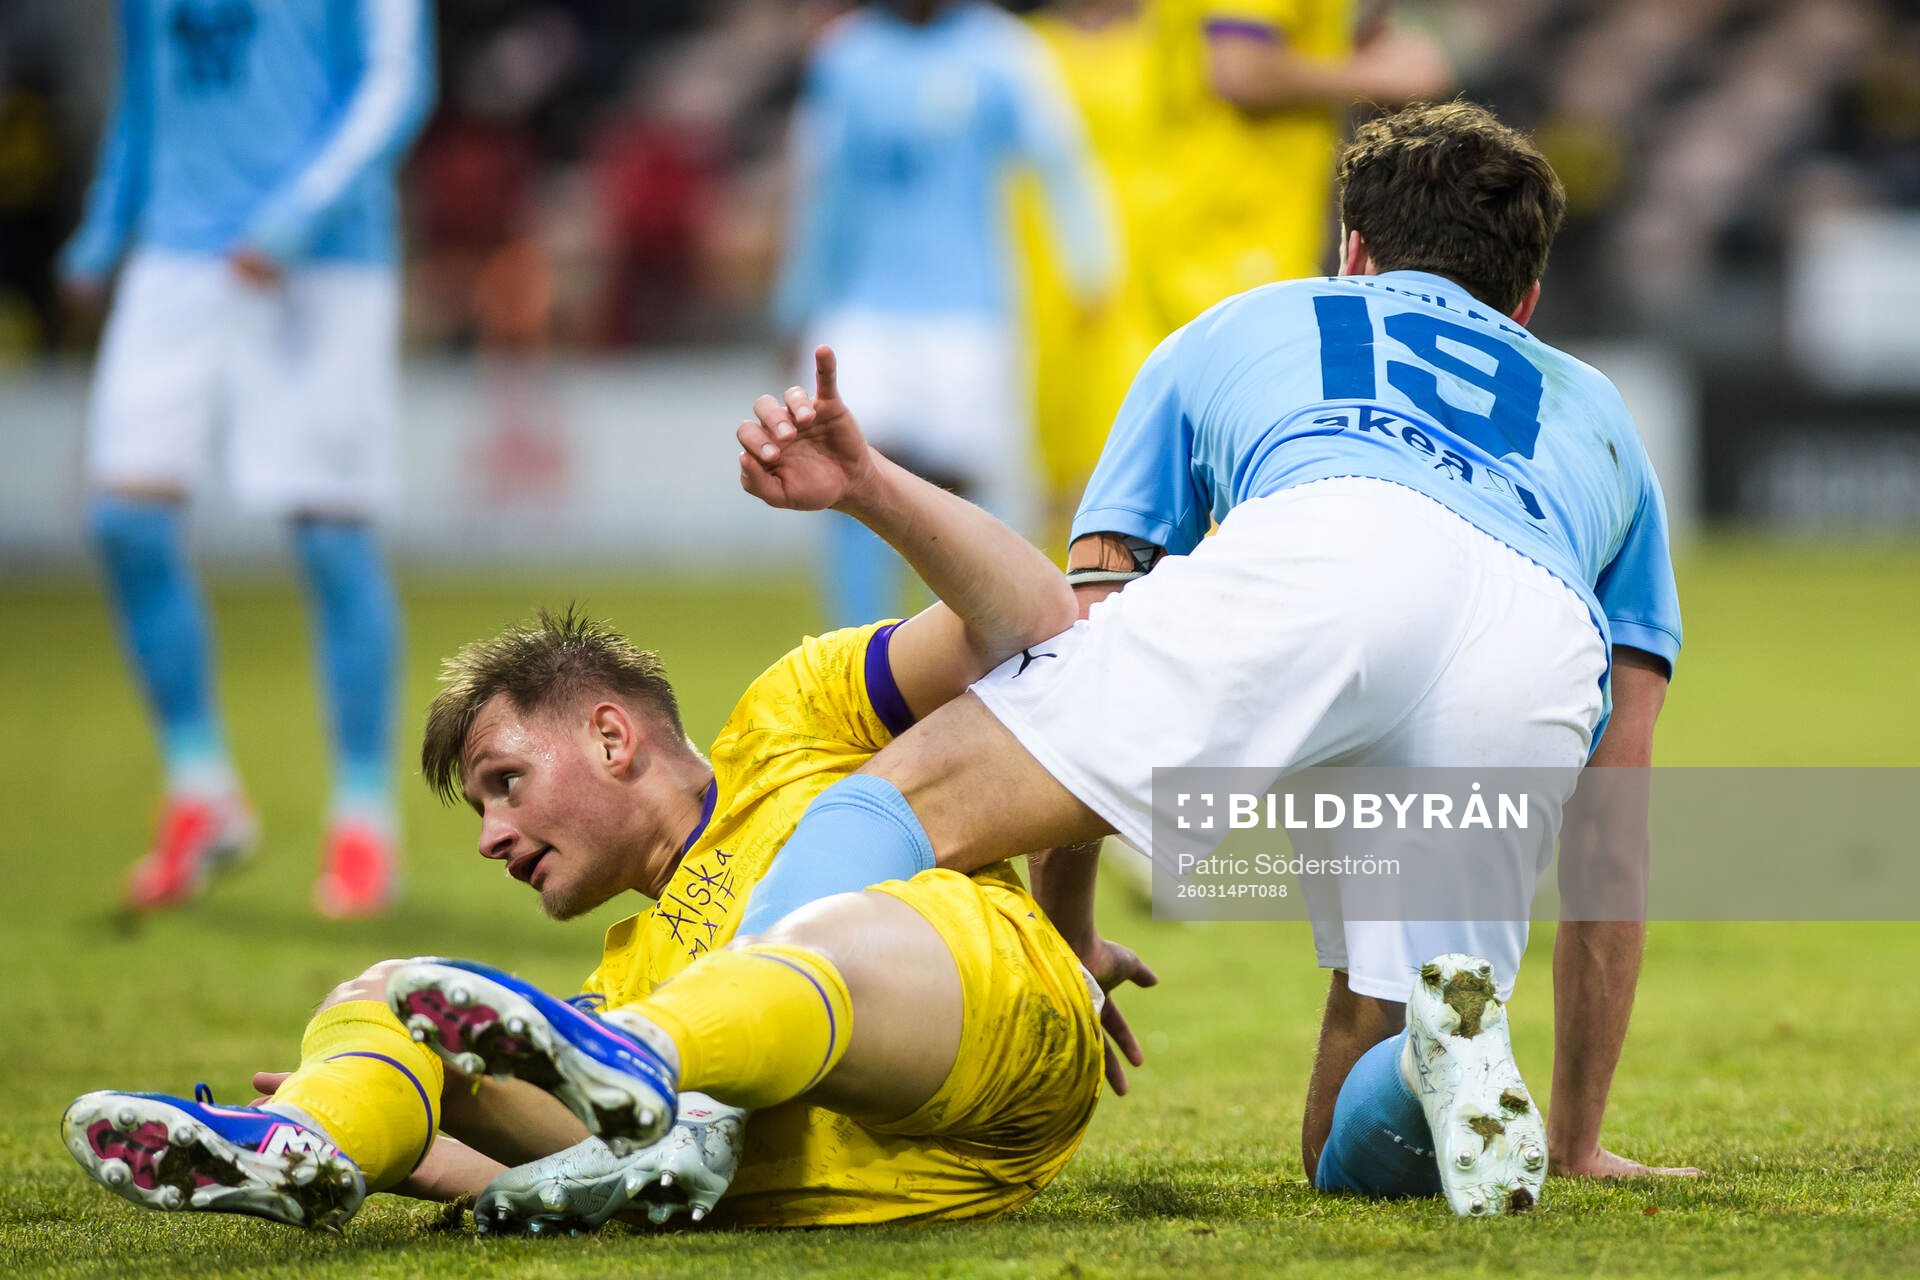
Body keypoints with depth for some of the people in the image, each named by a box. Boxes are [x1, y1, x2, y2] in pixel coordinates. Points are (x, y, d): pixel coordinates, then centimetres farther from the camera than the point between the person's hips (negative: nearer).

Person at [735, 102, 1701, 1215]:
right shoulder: (1595, 414, 46)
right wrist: (1578, 1145, 45)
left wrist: (1065, 945, 49)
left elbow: (1092, 628, 38)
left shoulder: (1236, 331, 42)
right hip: (1544, 657, 2)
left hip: (1313, 552, -2)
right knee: (1353, 1154, 13)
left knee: (904, 801, 1)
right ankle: (1446, 1057, -24)